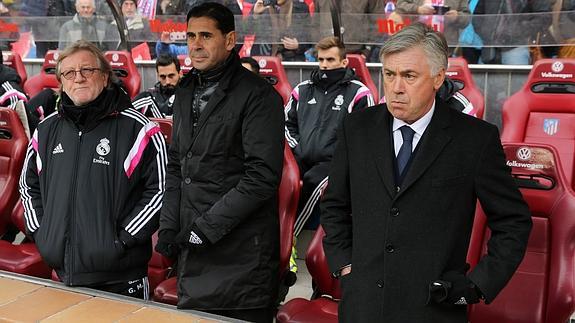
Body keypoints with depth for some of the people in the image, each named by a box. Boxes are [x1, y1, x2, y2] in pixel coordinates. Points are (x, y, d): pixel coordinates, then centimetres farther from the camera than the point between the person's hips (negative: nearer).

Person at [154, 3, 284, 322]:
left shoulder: (258, 95, -11)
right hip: (192, 254, 7)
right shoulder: (186, 92, 13)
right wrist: (169, 226, 6)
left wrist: (206, 227, -17)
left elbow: (262, 176, -18)